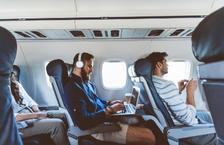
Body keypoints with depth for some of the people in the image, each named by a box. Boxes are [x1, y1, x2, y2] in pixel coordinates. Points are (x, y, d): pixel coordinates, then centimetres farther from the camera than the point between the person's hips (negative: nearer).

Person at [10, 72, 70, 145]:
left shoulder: (17, 84, 10)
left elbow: (30, 101, 13)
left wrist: (38, 112, -7)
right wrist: (36, 115, -25)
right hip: (21, 124, -8)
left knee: (63, 115, -4)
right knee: (58, 124, -24)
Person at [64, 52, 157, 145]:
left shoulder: (86, 83, 12)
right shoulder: (72, 87, -19)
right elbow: (83, 122, -25)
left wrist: (109, 103, 7)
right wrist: (109, 110, -20)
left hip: (104, 119, 10)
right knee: (148, 136, -16)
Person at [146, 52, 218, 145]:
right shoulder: (167, 85, -31)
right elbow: (189, 119, -28)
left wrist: (178, 90, 5)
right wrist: (190, 91, -16)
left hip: (170, 123, 9)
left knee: (206, 115, 28)